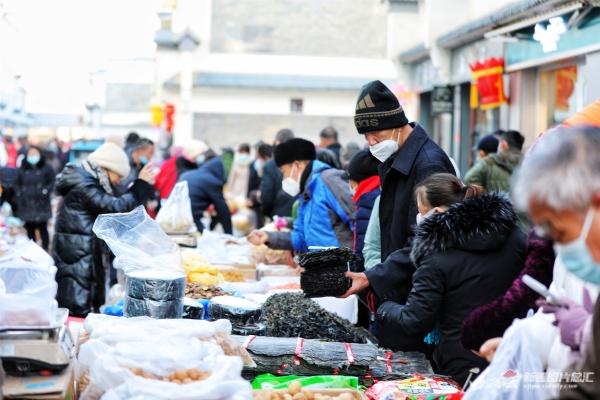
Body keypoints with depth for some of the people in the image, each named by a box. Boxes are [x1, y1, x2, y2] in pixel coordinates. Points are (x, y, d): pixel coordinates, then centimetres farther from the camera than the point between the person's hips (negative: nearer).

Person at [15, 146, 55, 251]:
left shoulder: (46, 168, 2)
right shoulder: (23, 169, 10)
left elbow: (51, 183, 0)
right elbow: (17, 184, 14)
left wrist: (45, 191, -15)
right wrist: (19, 194, 1)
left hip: (41, 205, -3)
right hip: (27, 206, 3)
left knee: (42, 228, -4)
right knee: (30, 229, 6)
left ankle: (45, 249, 6)